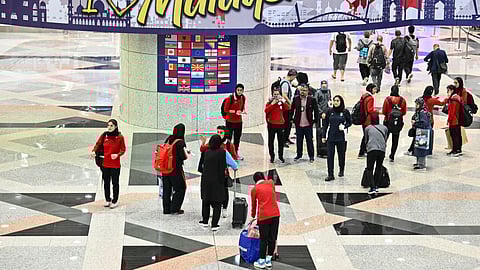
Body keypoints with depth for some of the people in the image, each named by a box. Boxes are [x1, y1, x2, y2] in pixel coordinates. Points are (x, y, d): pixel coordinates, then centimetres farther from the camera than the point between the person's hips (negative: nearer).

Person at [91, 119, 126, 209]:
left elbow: (123, 149, -4)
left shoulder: (120, 137, -7)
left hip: (115, 164, -3)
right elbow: (98, 144, 5)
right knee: (106, 182, 13)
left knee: (115, 183, 5)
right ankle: (107, 200, 27)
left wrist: (117, 155, -22)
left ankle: (115, 201, 16)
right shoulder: (104, 135, 1)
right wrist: (94, 151, -14)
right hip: (105, 163, 3)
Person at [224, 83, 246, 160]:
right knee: (228, 137, -2)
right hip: (230, 121, -5)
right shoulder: (230, 98, -15)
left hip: (238, 121, 5)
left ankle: (236, 153, 23)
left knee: (237, 138, 12)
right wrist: (235, 111, -23)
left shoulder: (243, 98, 1)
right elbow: (226, 110, -14)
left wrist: (243, 111, -6)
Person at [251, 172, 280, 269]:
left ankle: (261, 262, 14)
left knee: (263, 239, 6)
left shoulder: (254, 189, 3)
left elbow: (253, 205, 13)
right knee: (272, 238, 11)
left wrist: (253, 216, 27)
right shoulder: (271, 183, 7)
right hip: (275, 213, 3)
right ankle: (269, 260, 19)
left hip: (263, 216, -3)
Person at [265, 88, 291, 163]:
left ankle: (281, 156, 16)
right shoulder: (269, 102, 2)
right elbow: (266, 110, -14)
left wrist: (283, 101, -19)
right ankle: (272, 156, 14)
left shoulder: (282, 102, 5)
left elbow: (288, 108, -11)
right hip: (271, 125, -1)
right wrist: (272, 103, -19)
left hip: (280, 124, 1)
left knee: (281, 141, 4)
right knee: (271, 141, 3)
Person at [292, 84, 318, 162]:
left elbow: (315, 111, 2)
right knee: (299, 140, 12)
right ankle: (299, 154, 26)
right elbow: (291, 109, 9)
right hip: (298, 124, 2)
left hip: (308, 124, -2)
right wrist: (291, 119, 5)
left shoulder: (311, 100, -4)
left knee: (310, 140, 4)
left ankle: (311, 156, 14)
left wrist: (315, 120, -1)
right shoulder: (296, 99, 1)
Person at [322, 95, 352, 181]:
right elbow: (326, 124, 7)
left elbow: (349, 122, 9)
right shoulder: (330, 111, 2)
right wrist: (323, 136, 6)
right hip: (331, 137, 1)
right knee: (330, 156, -5)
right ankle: (330, 175, -3)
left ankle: (341, 170, 35)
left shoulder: (345, 112, -2)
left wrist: (344, 126, -12)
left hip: (340, 137, -1)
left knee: (341, 155, 12)